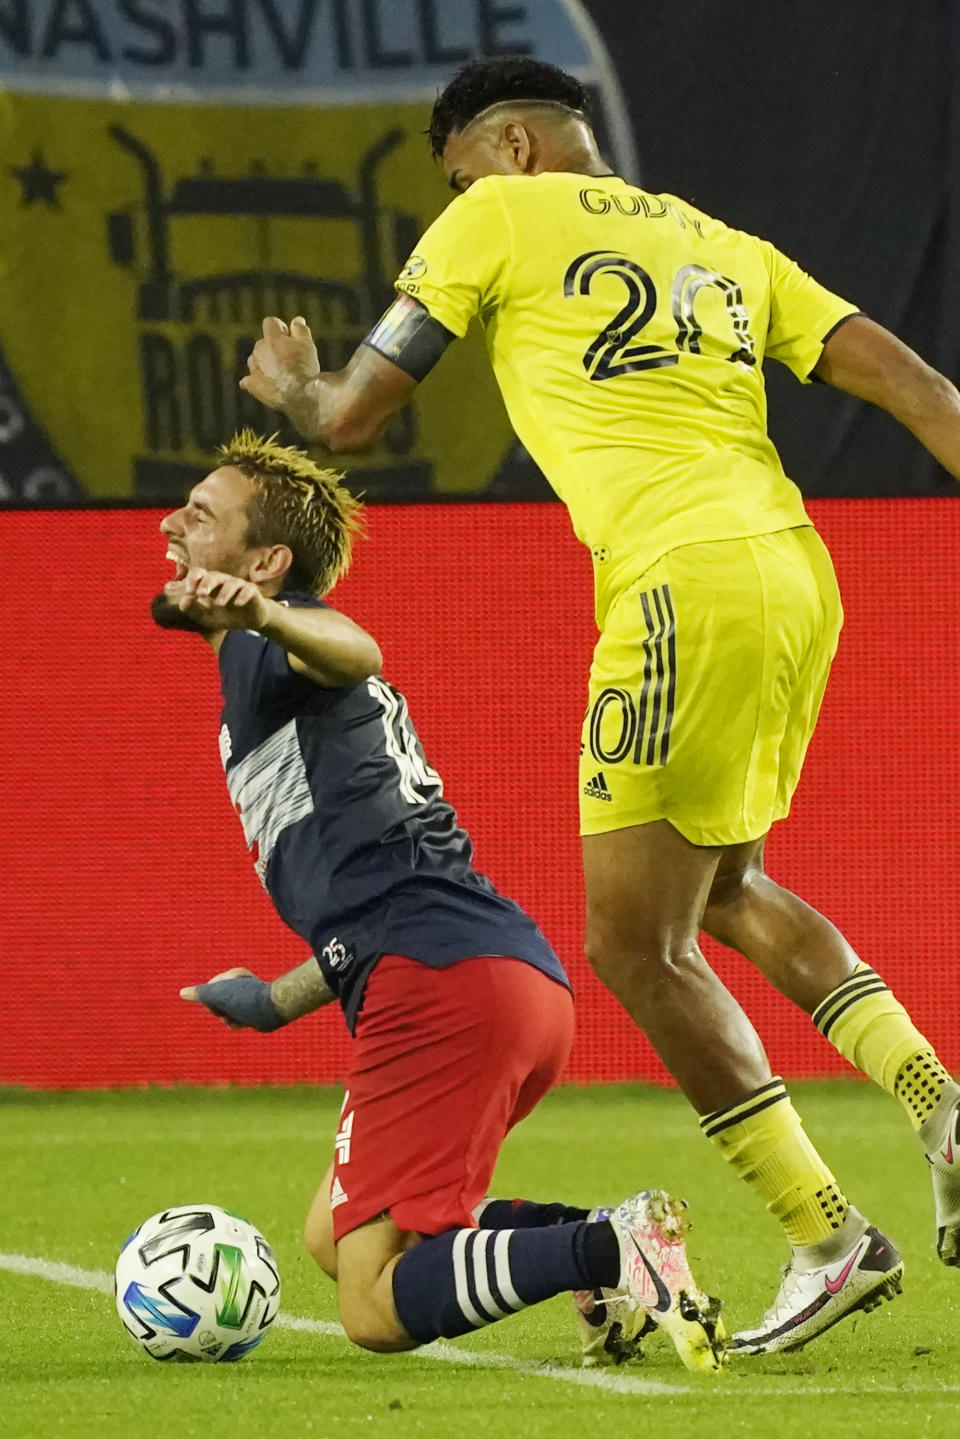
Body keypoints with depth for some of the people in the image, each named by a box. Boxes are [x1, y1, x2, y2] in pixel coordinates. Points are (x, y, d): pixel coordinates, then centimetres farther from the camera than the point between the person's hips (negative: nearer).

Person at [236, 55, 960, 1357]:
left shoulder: (500, 217, 7)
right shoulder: (726, 247, 23)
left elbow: (351, 417, 9)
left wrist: (291, 386, 31)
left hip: (687, 582, -8)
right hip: (796, 574, 8)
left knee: (636, 945, 2)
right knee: (724, 888, 26)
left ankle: (829, 1242, 1)